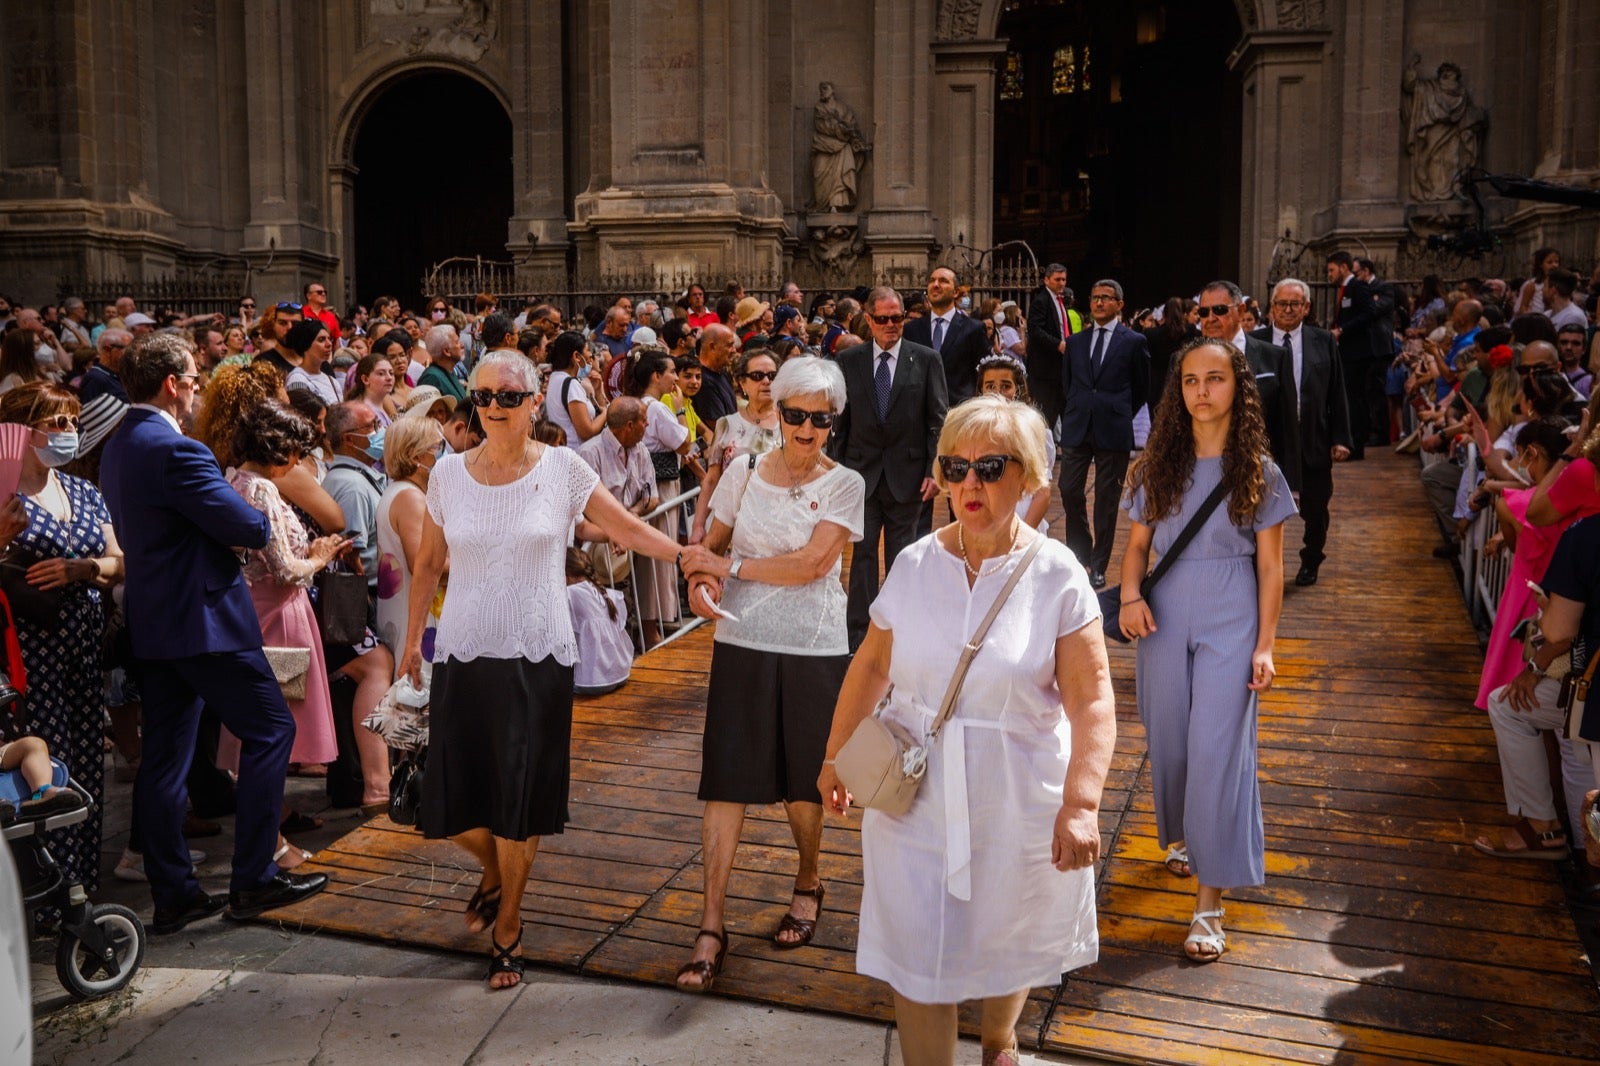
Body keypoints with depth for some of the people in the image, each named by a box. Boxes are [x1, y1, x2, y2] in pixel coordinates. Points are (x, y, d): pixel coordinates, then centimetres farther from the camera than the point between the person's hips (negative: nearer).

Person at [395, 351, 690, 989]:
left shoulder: (562, 469, -4)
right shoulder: (449, 474, 2)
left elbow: (629, 530, -1)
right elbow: (428, 564, 12)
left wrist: (692, 557, -10)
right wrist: (412, 638, 14)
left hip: (538, 656, -2)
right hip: (463, 655, 2)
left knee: (519, 803, 4)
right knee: (451, 801, 3)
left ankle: (508, 926, 28)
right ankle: (494, 871, 38)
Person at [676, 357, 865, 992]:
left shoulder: (844, 484, -3)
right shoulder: (743, 473, 4)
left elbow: (812, 563, -14)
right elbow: (712, 546, 13)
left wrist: (732, 566, -10)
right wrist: (700, 580, -9)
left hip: (814, 651, -1)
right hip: (742, 643, 2)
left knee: (802, 783, 11)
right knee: (726, 779, -1)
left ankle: (808, 883, 38)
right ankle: (712, 925, 6)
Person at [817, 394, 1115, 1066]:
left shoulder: (1057, 575, -12)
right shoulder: (913, 565, -4)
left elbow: (1091, 701, -15)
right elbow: (872, 665, 7)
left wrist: (1081, 804, -24)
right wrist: (836, 754, 8)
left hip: (1017, 802, -1)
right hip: (914, 794, 1)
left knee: (1008, 943, 20)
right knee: (915, 960, 6)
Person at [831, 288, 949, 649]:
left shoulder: (926, 359, 0)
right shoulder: (848, 360, 3)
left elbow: (937, 420, -1)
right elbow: (840, 420, 6)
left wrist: (934, 470, -7)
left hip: (908, 475, -1)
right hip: (861, 472, 1)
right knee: (862, 554, 3)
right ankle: (859, 635, 10)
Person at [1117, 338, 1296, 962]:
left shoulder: (1258, 472, -2)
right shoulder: (1157, 465, 4)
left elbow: (1269, 567, 0)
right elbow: (1138, 543, 8)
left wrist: (1264, 646, -5)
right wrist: (1129, 596, -11)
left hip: (1229, 623, -3)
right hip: (1164, 618, 3)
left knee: (1217, 750, -7)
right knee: (1170, 740, 13)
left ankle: (1210, 904, -1)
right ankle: (1181, 834, 42)